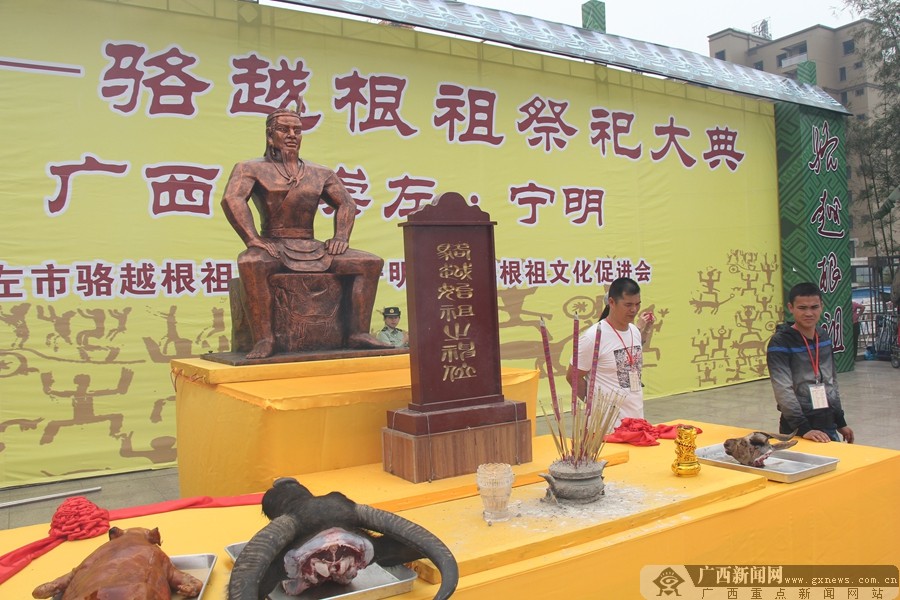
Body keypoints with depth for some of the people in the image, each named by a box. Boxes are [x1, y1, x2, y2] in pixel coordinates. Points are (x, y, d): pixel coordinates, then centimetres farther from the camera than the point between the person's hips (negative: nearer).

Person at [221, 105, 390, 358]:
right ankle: (263, 339, -32)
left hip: (313, 249, 4)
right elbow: (231, 199, -10)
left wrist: (341, 237, 3)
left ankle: (358, 332, -13)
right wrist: (252, 240, -22)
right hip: (273, 247, -4)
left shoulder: (321, 174, 17)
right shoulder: (251, 169, 5)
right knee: (250, 262, -40)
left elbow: (346, 204, 21)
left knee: (371, 262, -11)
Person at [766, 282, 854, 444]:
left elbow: (831, 382, 16)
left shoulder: (825, 337, 7)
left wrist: (840, 421, 17)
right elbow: (783, 390, -22)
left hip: (828, 425, 6)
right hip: (797, 429, -6)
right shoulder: (780, 342, -14)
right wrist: (803, 428, -29)